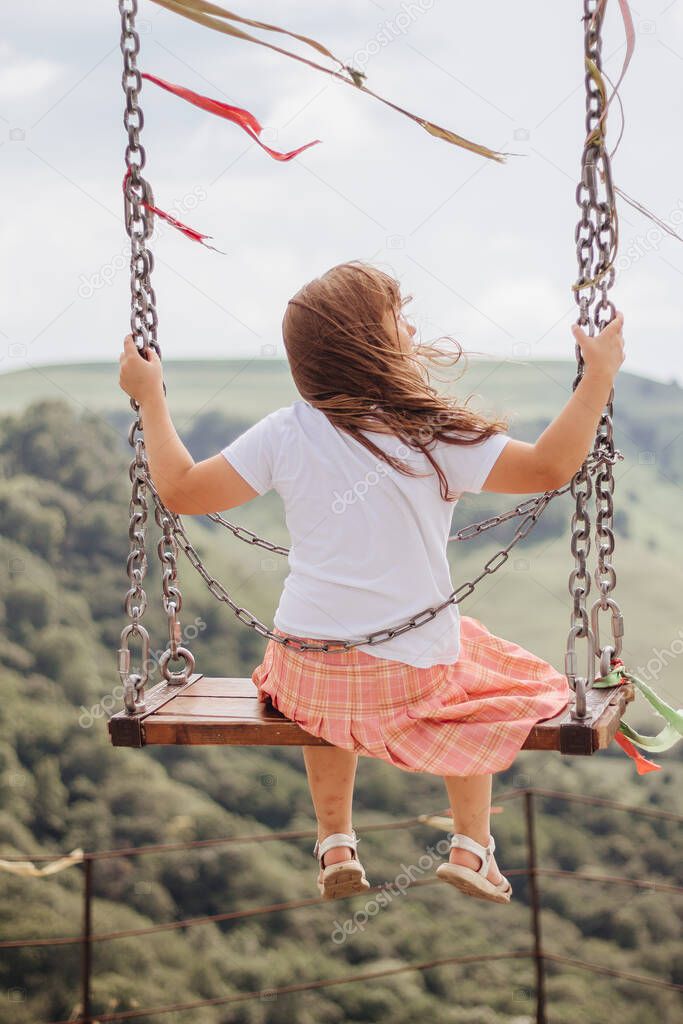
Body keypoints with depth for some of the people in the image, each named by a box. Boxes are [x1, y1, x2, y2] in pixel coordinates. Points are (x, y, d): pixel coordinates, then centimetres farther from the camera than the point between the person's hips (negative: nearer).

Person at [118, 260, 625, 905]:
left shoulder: (285, 435, -6)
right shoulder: (433, 434, -14)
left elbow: (181, 490, -1)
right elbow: (548, 467, -17)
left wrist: (150, 397, 10)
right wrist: (598, 377, -8)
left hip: (304, 676, 3)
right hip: (413, 678, -2)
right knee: (489, 690, 32)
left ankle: (334, 841, 36)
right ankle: (472, 846, 25)